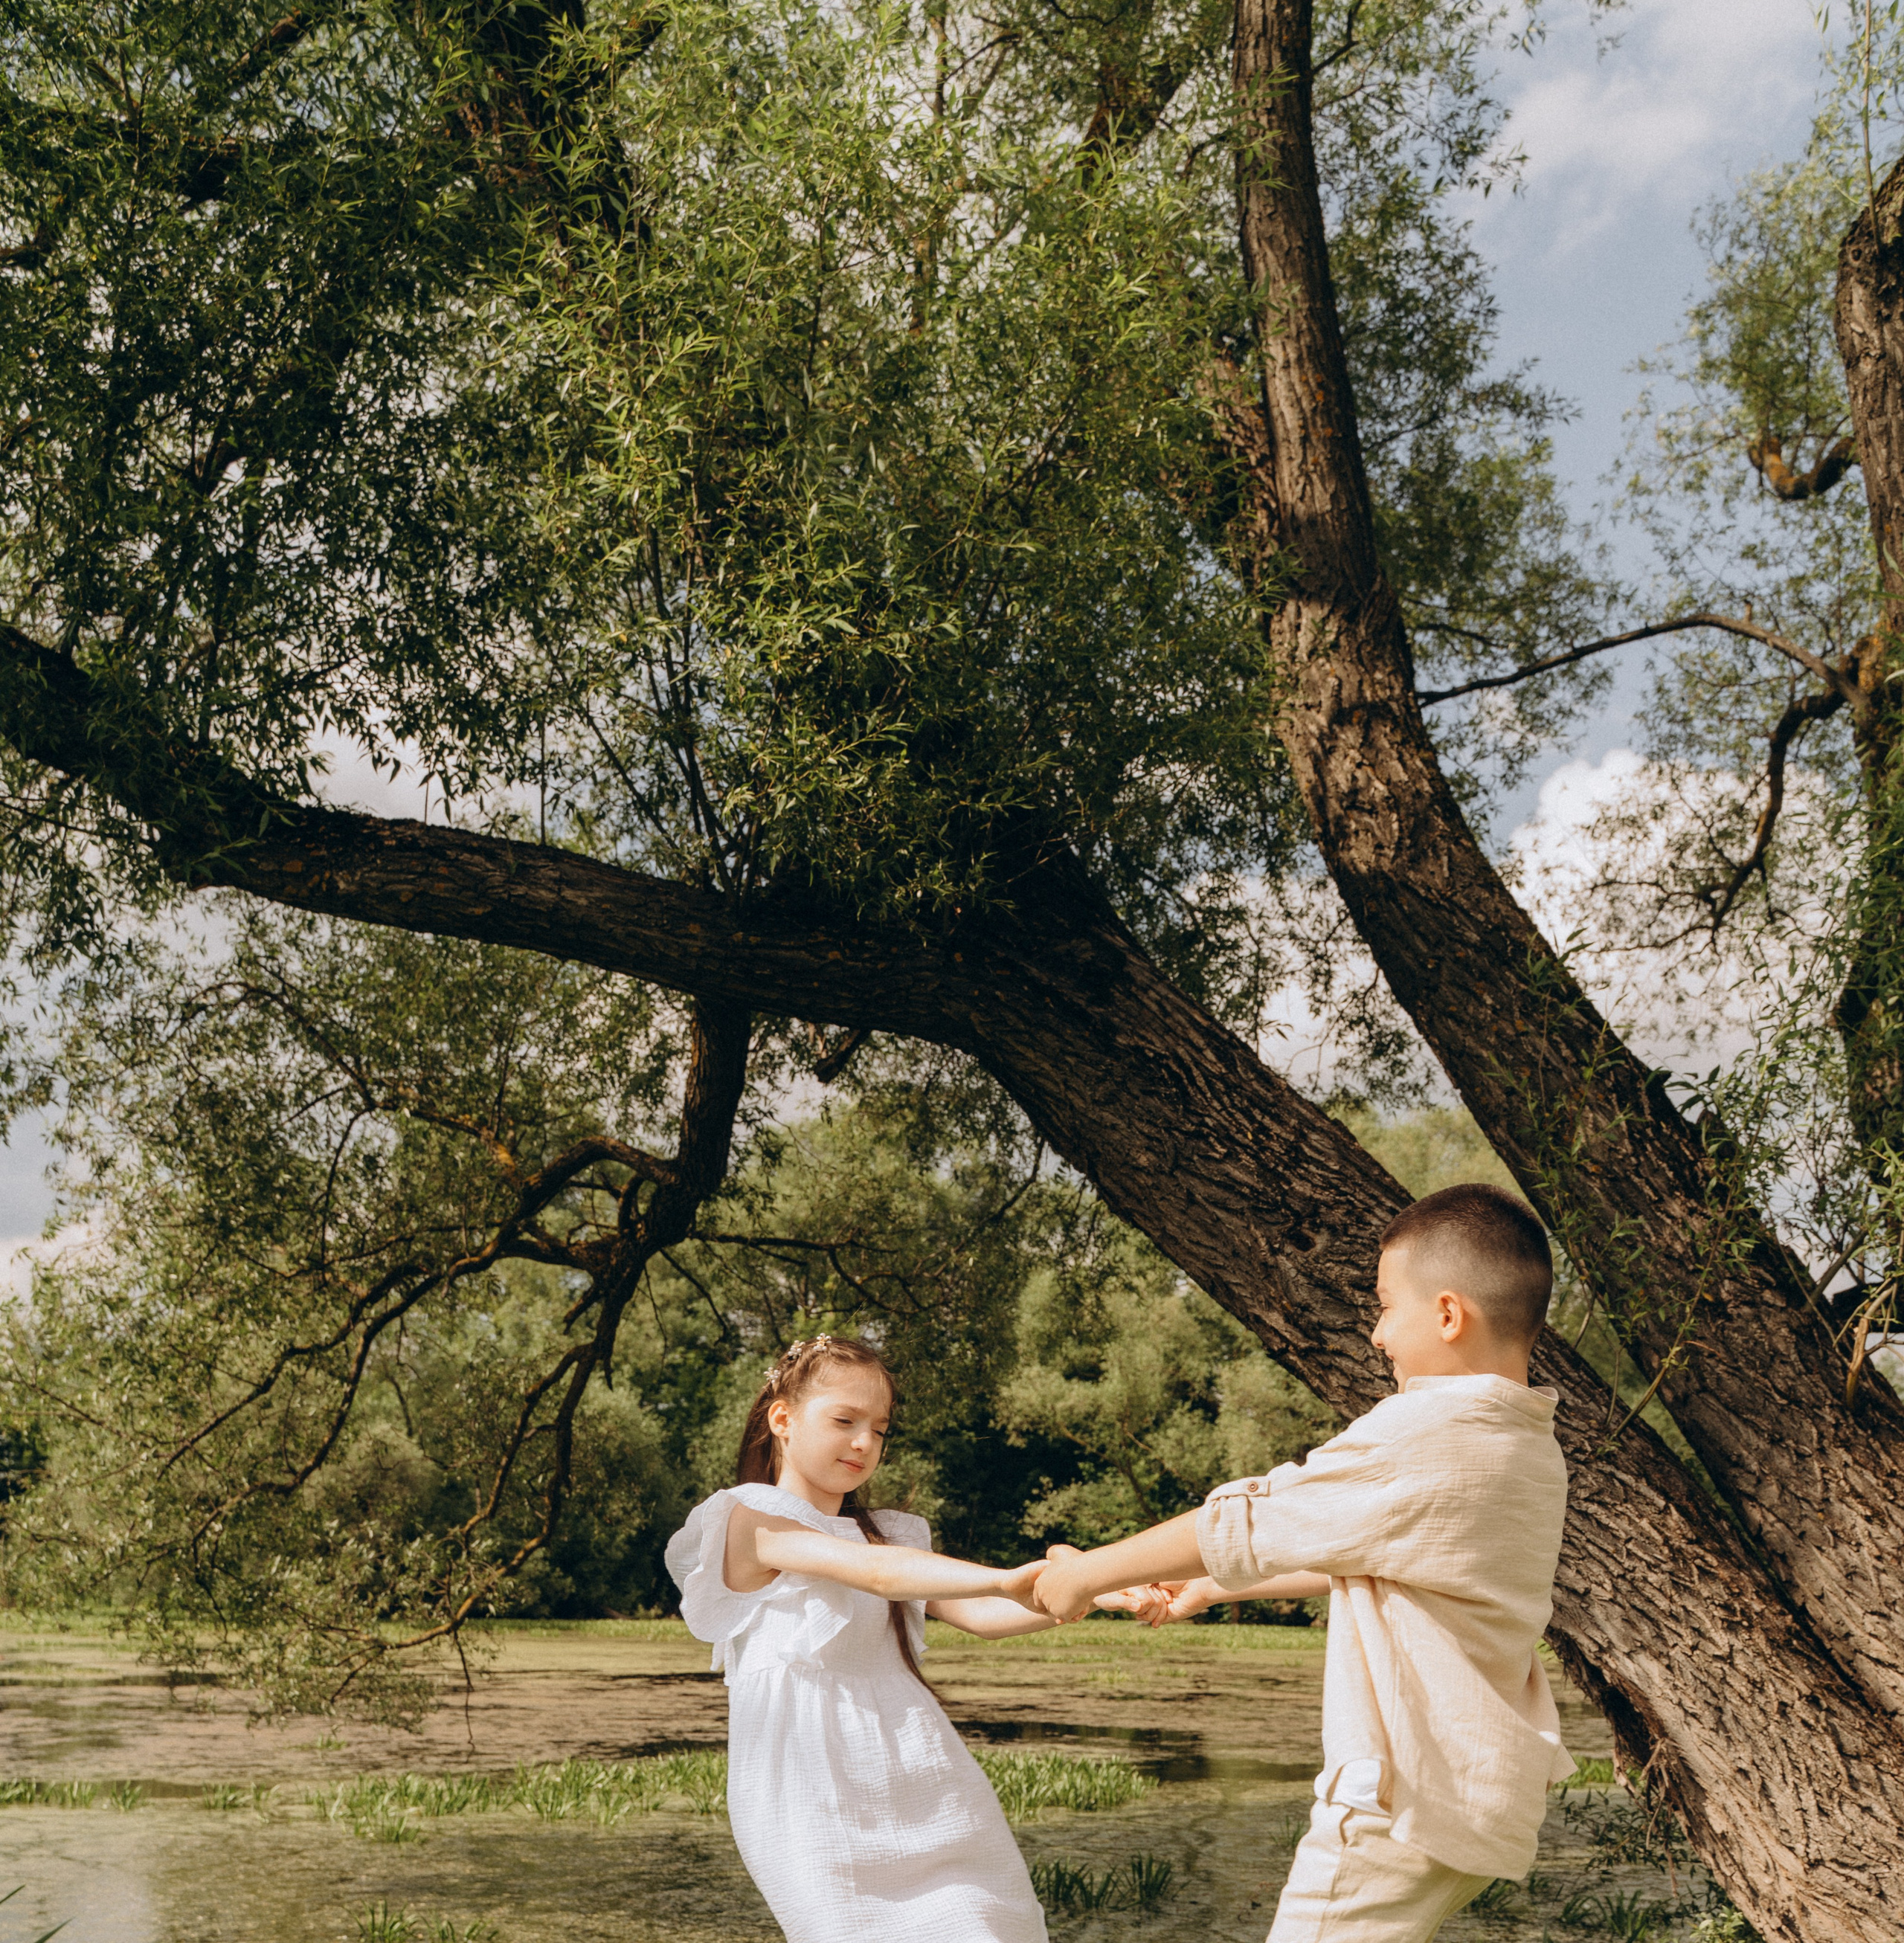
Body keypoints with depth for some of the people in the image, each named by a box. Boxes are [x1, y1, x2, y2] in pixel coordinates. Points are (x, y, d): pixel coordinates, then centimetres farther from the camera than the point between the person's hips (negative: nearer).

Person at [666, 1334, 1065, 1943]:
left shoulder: (885, 1531, 19)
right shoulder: (748, 1520, -3)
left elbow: (975, 1613, 4)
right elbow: (874, 1572, -19)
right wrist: (1005, 1579, -31)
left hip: (921, 1794, 6)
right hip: (817, 1807, -6)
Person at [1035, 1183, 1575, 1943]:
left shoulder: (1422, 1431, -19)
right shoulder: (1536, 1452, 10)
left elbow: (1243, 1523, -11)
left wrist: (1086, 1573, 2)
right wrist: (1209, 1588, 27)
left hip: (1408, 1806, -9)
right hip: (1492, 1798, 9)